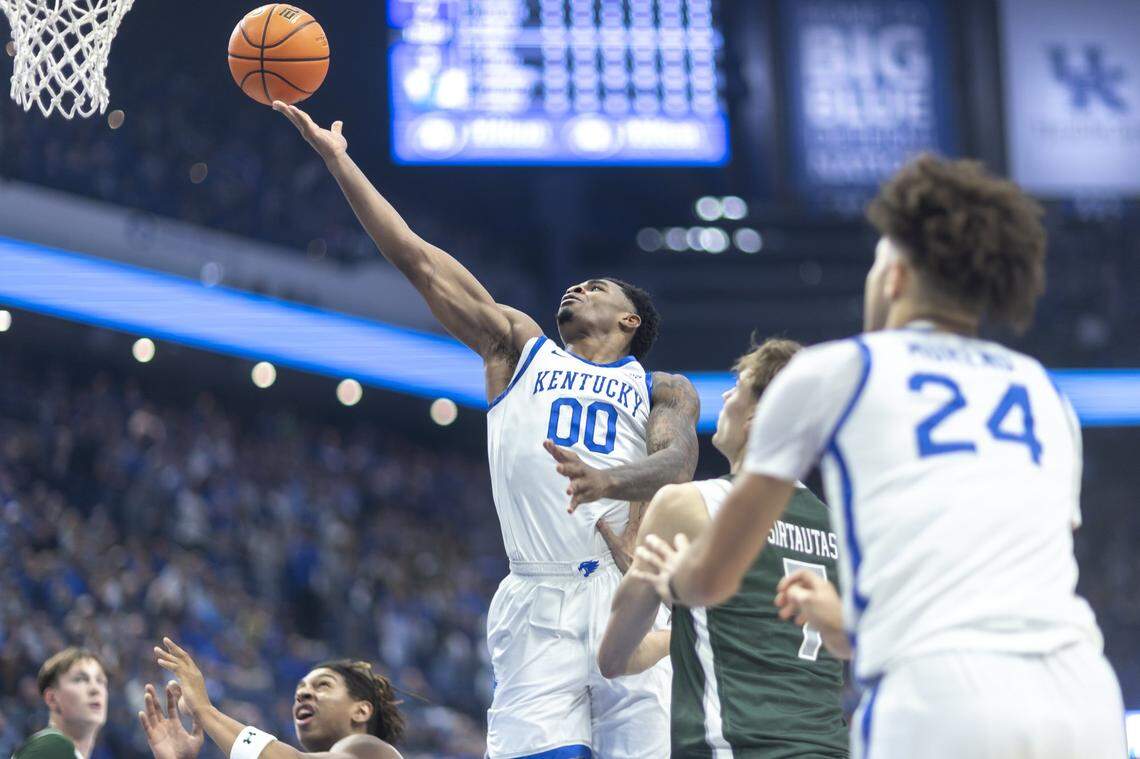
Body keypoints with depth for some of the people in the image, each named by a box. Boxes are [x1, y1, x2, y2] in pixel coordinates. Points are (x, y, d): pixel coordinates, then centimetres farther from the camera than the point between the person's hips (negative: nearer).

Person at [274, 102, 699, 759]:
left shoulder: (665, 390, 19)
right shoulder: (520, 347, 24)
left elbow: (679, 461, -3)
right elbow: (419, 260, 20)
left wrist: (607, 481, -25)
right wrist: (337, 158, 16)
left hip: (631, 597, -1)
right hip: (540, 602, 1)